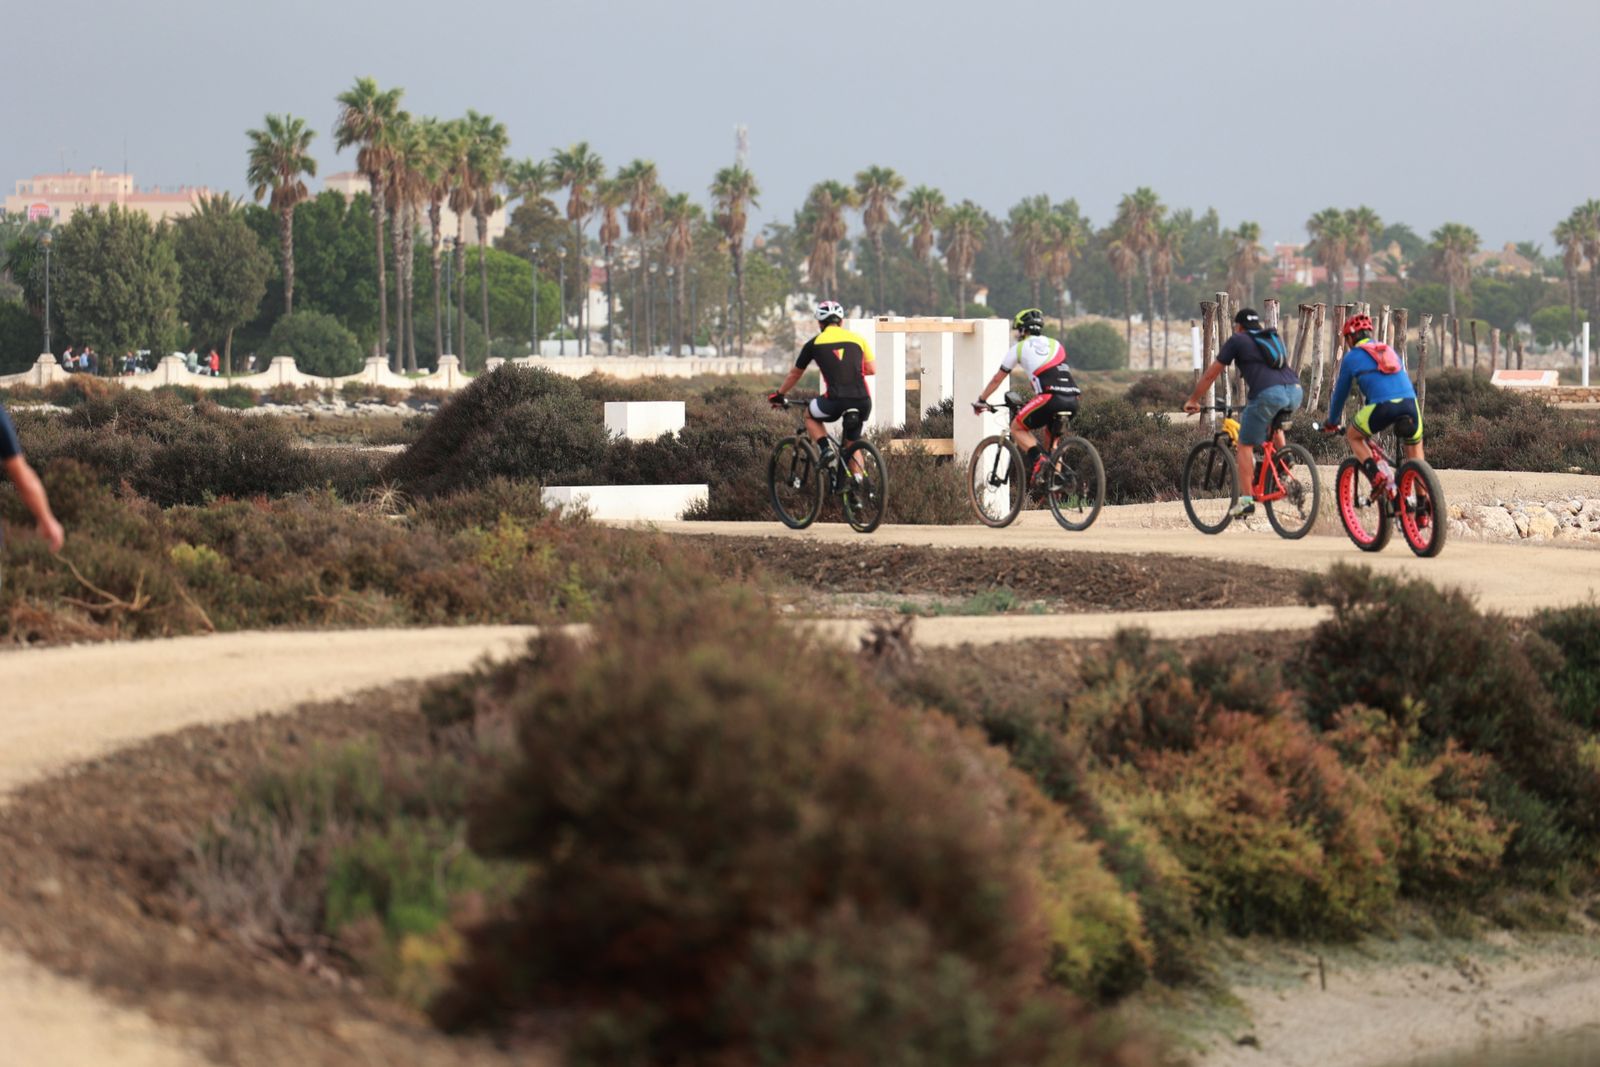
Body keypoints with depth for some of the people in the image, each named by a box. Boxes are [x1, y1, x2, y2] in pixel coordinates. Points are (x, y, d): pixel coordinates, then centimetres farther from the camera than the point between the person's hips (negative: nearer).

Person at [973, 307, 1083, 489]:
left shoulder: (1019, 348, 14)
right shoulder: (1055, 345, 28)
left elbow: (997, 379, 23)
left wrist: (980, 400, 37)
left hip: (1050, 397, -5)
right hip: (1072, 400, 5)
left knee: (1017, 428, 14)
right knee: (1050, 434, 28)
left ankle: (1037, 458, -12)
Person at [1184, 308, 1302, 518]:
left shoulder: (1237, 340, 15)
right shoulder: (1273, 338, 31)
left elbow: (1210, 375, 19)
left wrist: (1193, 400, 32)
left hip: (1269, 394, -6)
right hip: (1295, 391, 6)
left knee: (1245, 445, 5)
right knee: (1273, 420, 39)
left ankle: (1246, 499, -2)